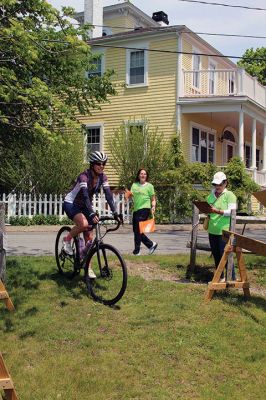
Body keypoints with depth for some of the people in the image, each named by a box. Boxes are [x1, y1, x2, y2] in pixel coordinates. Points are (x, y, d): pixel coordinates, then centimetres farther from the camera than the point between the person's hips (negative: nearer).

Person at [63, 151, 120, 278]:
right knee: (84, 223, -36)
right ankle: (67, 240, -9)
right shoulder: (84, 176, -27)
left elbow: (108, 194, -15)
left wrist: (115, 212, -27)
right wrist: (92, 214, -50)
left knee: (89, 238, 0)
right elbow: (85, 195, -38)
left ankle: (87, 267, 10)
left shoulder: (102, 177, -9)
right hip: (70, 204, -6)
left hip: (84, 206, 6)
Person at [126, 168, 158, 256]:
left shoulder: (149, 186, 3)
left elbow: (153, 199, 3)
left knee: (137, 229, -10)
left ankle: (137, 250, 0)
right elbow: (131, 195, 7)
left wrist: (153, 207, -14)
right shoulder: (134, 185, 15)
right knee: (136, 230, 6)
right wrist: (129, 194, -14)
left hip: (144, 209, -6)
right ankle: (151, 244, 23)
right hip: (136, 209, 6)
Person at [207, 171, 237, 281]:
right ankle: (220, 277, 25)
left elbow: (232, 211, -15)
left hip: (224, 231, -6)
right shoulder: (211, 195, 15)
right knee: (216, 255, 12)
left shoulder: (229, 195, -3)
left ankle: (232, 278, 4)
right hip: (212, 230, 6)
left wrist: (218, 211, -28)